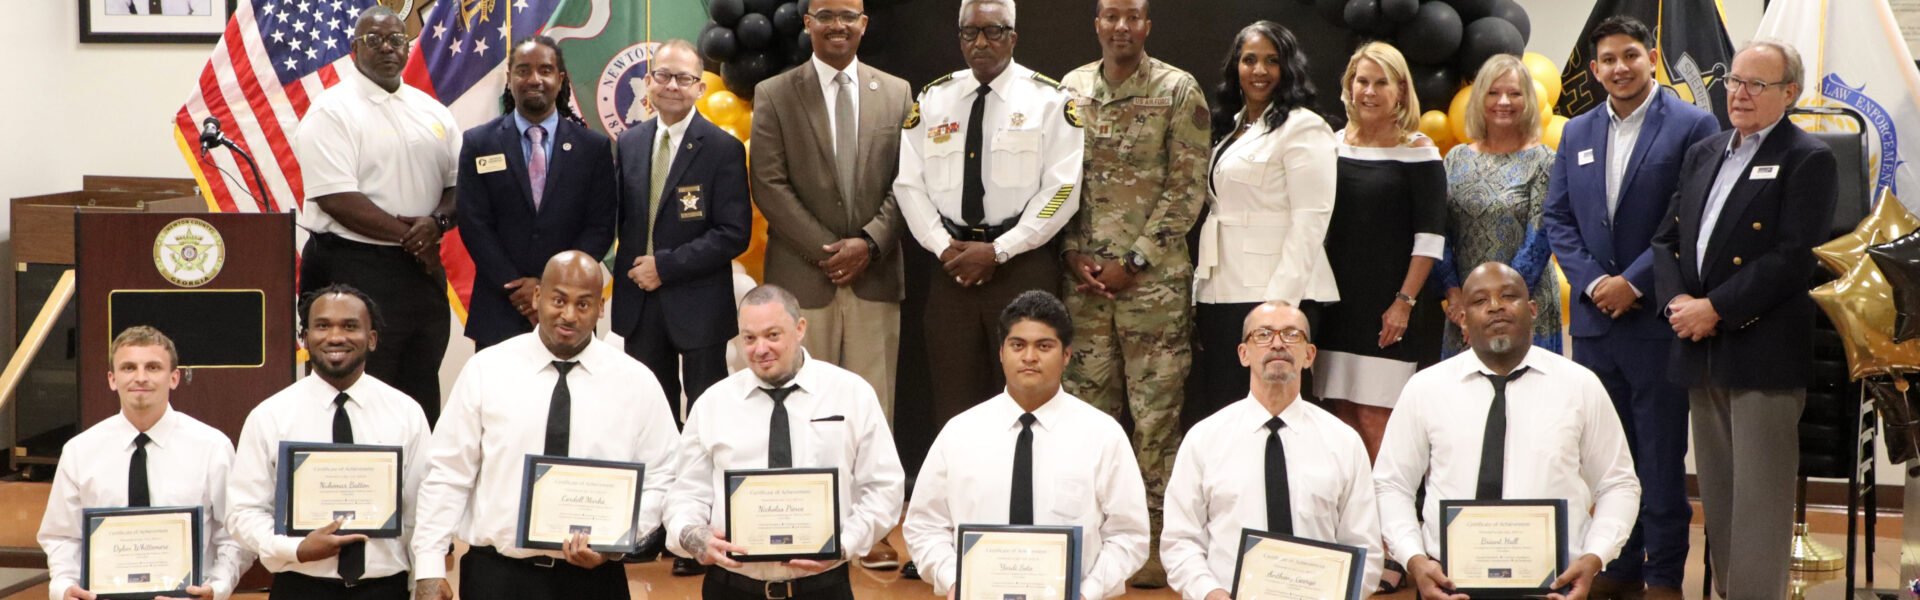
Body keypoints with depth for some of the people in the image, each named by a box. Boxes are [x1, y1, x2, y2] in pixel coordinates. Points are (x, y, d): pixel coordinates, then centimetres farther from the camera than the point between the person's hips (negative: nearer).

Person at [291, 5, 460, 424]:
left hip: (422, 270, 6)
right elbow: (336, 199, -15)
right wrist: (407, 235, -12)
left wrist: (436, 223, -9)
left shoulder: (431, 111, 14)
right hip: (353, 270, -6)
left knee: (421, 399, 9)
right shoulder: (332, 112, -6)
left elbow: (459, 185, 13)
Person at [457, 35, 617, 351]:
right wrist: (518, 289, -11)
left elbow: (600, 228, 0)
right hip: (498, 312, 0)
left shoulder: (594, 147, 5)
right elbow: (474, 226, -1)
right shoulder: (478, 143, 4)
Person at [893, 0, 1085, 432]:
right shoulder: (932, 99, 12)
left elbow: (1062, 190, -6)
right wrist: (944, 247, -5)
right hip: (950, 265, 3)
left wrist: (998, 251, -12)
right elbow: (909, 184, 9)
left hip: (1023, 264, -3)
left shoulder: (1049, 100, 1)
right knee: (953, 399, 4)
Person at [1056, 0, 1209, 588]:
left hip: (1153, 276, -4)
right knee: (1088, 405, 8)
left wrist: (1134, 261, -9)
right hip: (1084, 276, 4)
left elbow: (1187, 188, -5)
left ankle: (1157, 542, 6)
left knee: (1156, 411, -1)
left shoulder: (1178, 91, -2)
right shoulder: (1071, 89, 10)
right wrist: (1073, 253, 0)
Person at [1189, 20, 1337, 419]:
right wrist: (1199, 298, 14)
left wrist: (1279, 302, -19)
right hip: (1220, 293, 8)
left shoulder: (1303, 127, -5)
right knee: (1213, 410, 6)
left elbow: (1310, 221, -12)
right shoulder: (1232, 127, 20)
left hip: (1272, 297, -8)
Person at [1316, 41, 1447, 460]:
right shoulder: (1335, 144, 11)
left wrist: (1405, 301, -13)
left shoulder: (1417, 151, -4)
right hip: (1339, 304, 5)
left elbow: (1430, 237, -7)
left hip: (1392, 308, -5)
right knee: (1344, 416, 5)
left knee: (1376, 418, -9)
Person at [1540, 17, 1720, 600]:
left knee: (1662, 456, 1)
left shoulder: (1693, 126, -4)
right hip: (1594, 319, 5)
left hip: (1658, 319, -5)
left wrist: (1634, 282, -14)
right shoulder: (1577, 133, 12)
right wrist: (1593, 282, -5)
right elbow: (1557, 219, 10)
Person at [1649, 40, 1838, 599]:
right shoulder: (1702, 154, 18)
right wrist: (1677, 300, -3)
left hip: (1763, 353, -6)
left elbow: (1793, 259, -13)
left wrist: (1716, 309, -15)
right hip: (1702, 351, 7)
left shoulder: (1808, 160, -4)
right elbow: (1666, 238, 15)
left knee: (1760, 496, -5)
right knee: (1717, 494, 11)